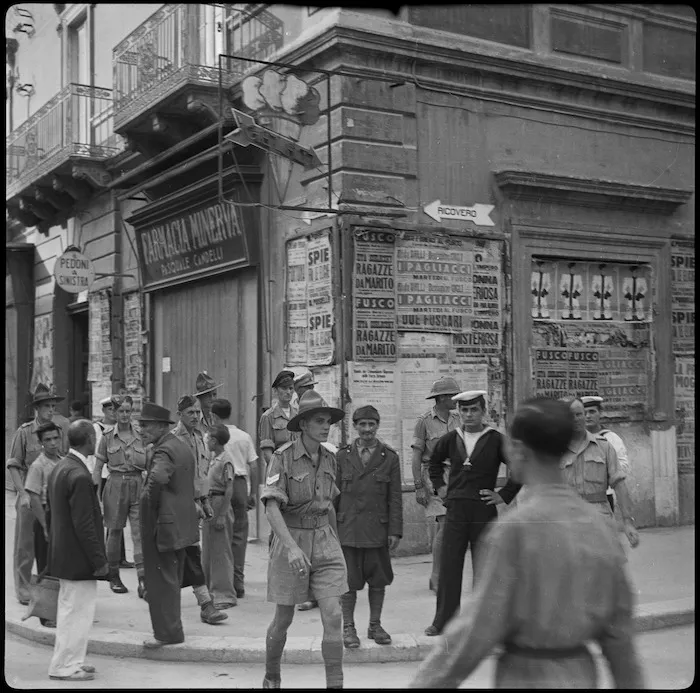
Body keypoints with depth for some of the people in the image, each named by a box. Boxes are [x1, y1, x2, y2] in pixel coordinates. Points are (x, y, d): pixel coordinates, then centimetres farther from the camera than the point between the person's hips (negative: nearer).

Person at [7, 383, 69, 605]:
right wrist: (23, 493, -12)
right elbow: (14, 466, -3)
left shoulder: (62, 431, 5)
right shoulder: (24, 432, -3)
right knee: (25, 545, 5)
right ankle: (23, 590, 15)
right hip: (30, 496, -2)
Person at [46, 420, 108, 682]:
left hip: (62, 555, 10)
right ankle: (65, 666, 11)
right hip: (78, 558, -10)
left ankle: (68, 661, 31)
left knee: (69, 609, 20)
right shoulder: (79, 476, -24)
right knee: (77, 611, 2)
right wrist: (99, 560, -17)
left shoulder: (58, 469, 6)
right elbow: (84, 525, -24)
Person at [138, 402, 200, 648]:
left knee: (161, 580, 0)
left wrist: (150, 503, -23)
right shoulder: (182, 447, 12)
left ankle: (167, 632, 6)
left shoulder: (164, 451, -19)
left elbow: (158, 477, -40)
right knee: (172, 579, 17)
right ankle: (171, 627, 27)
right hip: (182, 523, 10)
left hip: (162, 525, -10)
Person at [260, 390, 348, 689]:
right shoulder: (282, 457, -13)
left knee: (333, 616, -9)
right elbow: (272, 507, -21)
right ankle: (271, 677, 34)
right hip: (289, 542, -4)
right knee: (283, 619, 9)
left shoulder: (329, 459, 4)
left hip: (324, 543, 4)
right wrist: (292, 547, -33)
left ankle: (335, 684, -3)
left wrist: (336, 545, 23)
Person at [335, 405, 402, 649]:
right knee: (348, 582, 3)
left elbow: (395, 497, 3)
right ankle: (348, 627, 15)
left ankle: (375, 625, 23)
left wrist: (395, 531, -3)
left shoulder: (390, 457, 3)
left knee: (378, 581, 8)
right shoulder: (342, 456, 5)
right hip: (348, 529, 0)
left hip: (377, 530, 0)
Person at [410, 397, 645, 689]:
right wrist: (632, 683, 16)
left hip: (527, 677, -7)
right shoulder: (597, 525, 0)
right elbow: (619, 629, 6)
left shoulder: (513, 528, -18)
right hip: (581, 673, 7)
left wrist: (425, 682, -10)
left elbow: (480, 628, -18)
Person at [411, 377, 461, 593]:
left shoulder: (457, 419, 11)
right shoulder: (424, 421, -5)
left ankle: (437, 577, 16)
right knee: (444, 525, -14)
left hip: (455, 477, 5)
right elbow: (416, 456, -5)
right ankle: (436, 577, -5)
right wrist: (419, 487, -11)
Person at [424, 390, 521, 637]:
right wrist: (439, 486, 15)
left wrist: (504, 495, -4)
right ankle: (442, 621, 11)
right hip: (455, 509, 3)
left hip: (484, 510, -3)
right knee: (448, 566, 3)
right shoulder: (451, 439, 8)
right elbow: (434, 461, 27)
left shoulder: (496, 440, -3)